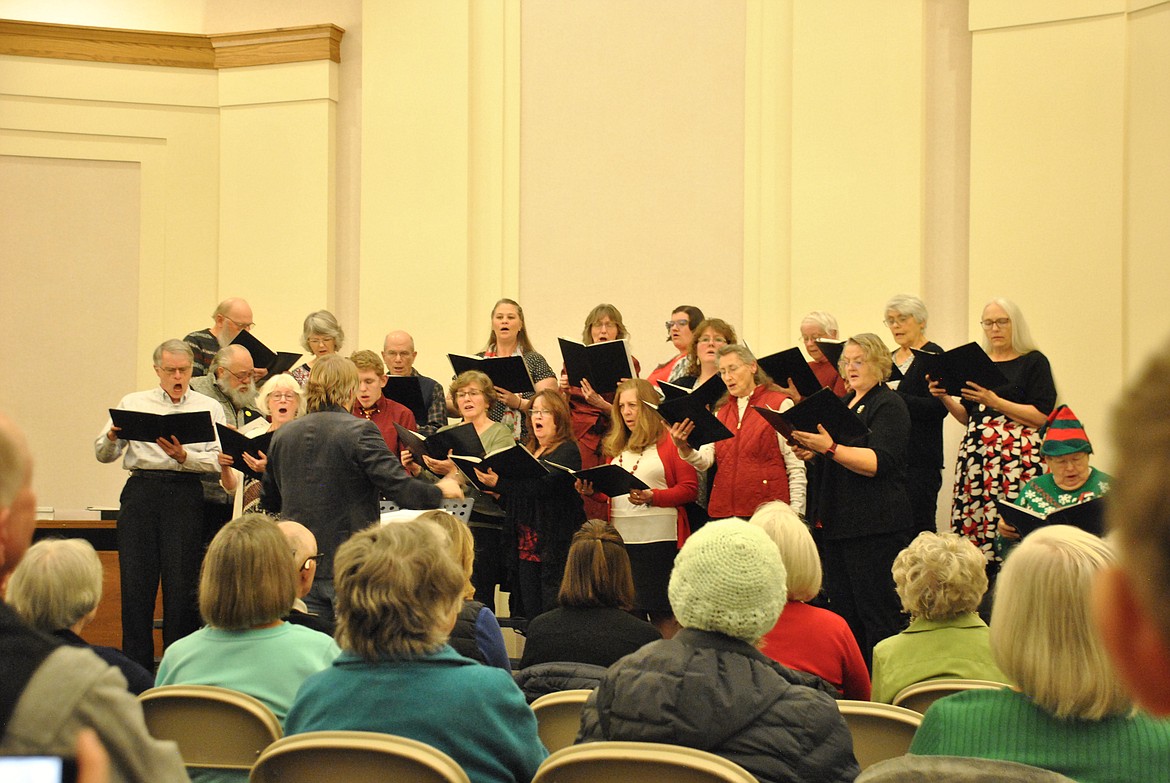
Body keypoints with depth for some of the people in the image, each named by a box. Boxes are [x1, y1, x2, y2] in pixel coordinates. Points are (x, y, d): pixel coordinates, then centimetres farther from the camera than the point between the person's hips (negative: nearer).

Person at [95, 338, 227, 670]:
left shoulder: (209, 408, 12)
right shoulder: (133, 404, 15)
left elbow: (217, 460, -1)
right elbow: (103, 455, 11)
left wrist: (184, 456, -17)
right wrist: (112, 437, -10)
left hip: (185, 495, -1)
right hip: (141, 491, 1)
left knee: (181, 582, -4)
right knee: (135, 579, -1)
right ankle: (136, 665, 6)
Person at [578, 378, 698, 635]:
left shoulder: (670, 440, 0)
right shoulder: (616, 445, 18)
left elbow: (689, 488, -7)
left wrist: (652, 497, -20)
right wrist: (592, 491, 4)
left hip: (659, 536, -6)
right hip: (621, 536, 6)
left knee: (663, 613, -5)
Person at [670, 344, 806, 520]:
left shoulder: (779, 404, 2)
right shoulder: (721, 411, 19)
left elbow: (796, 468, -2)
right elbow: (705, 461, 6)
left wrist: (795, 514, -8)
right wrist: (684, 449, -15)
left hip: (767, 511, -4)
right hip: (723, 511, 4)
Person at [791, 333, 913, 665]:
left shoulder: (888, 405, -8)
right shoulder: (845, 403, 19)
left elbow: (878, 462, -20)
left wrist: (829, 447, -28)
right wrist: (810, 451, 7)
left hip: (875, 527, -9)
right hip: (840, 523, 9)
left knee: (878, 616, -9)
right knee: (843, 612, 11)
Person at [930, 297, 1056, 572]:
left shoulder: (1034, 362, 2)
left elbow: (1041, 416, -8)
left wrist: (995, 402, -15)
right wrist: (945, 398, 3)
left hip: (1016, 455, -5)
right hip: (976, 453, 5)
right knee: (971, 522, -4)